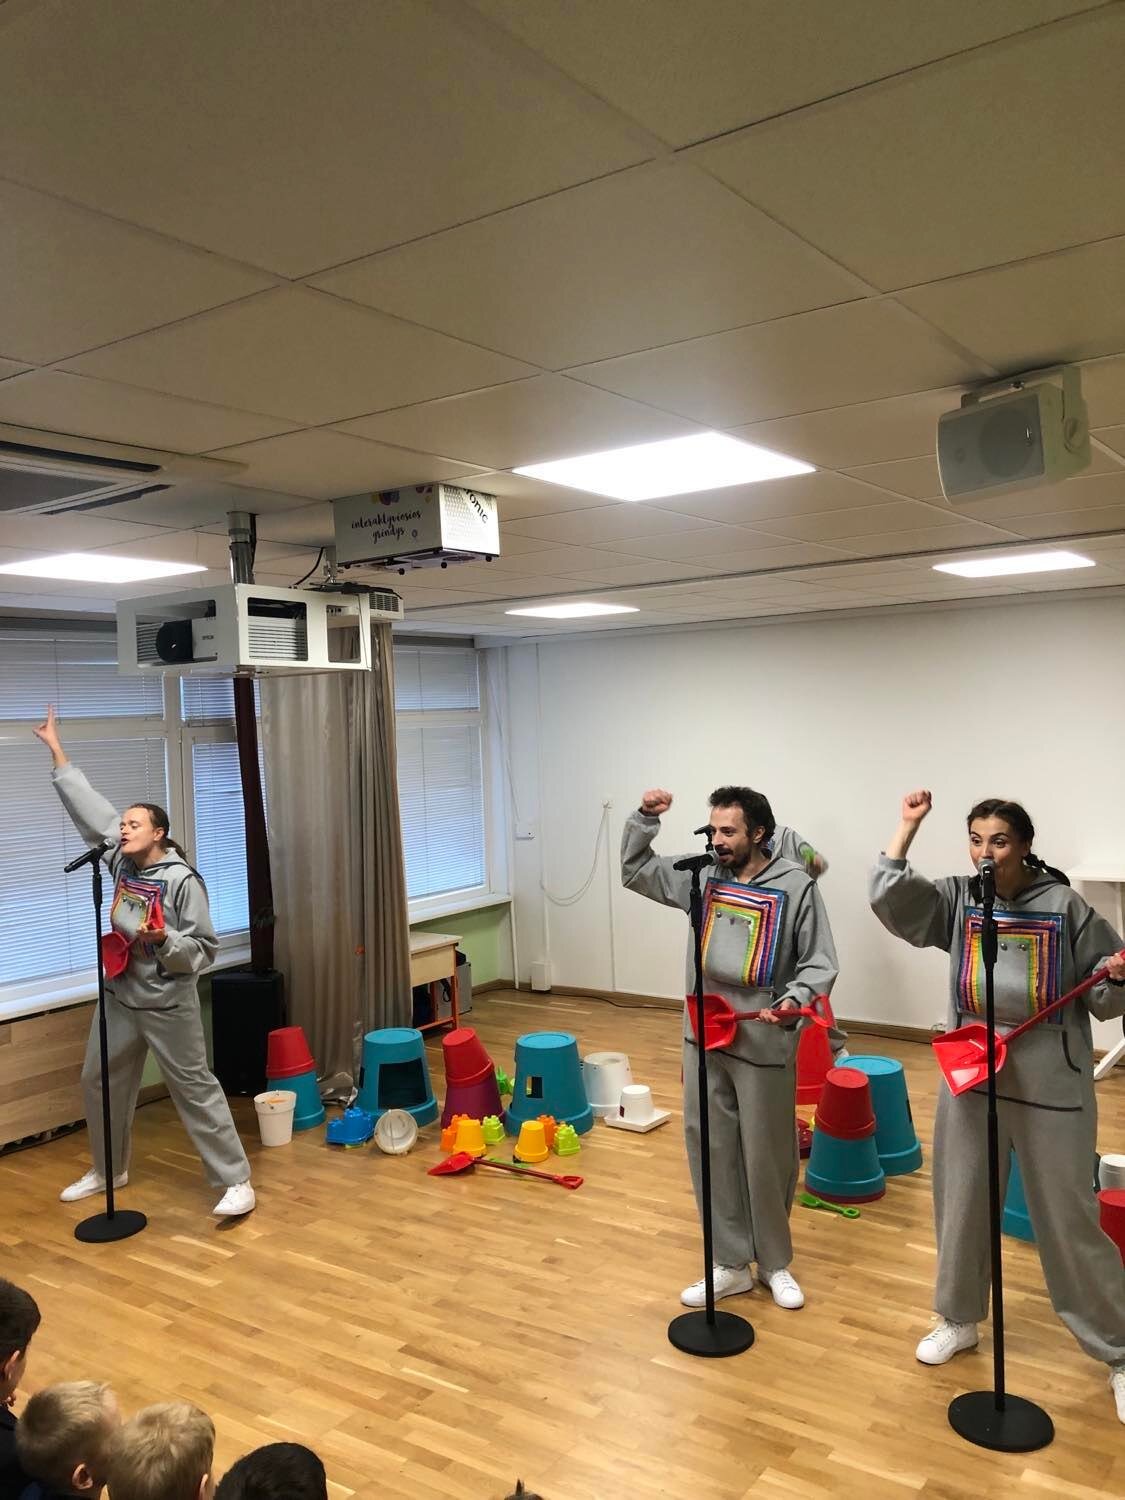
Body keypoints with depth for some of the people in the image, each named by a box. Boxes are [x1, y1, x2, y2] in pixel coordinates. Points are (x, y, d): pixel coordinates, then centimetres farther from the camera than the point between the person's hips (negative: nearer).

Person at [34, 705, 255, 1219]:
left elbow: (205, 948, -14)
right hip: (120, 996, 7)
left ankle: (236, 1181, 6)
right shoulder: (121, 860, 0)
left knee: (195, 1089, -2)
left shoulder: (183, 880, -18)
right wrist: (56, 749, 8)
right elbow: (88, 806, 5)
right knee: (100, 1082, 18)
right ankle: (108, 1170, 39)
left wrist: (165, 939, -31)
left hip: (167, 1003, -7)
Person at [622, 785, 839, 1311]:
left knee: (767, 1157, 9)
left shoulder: (796, 885, -10)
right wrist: (644, 818, -2)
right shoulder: (702, 876, 2)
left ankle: (775, 1264, 30)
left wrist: (796, 999, -26)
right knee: (710, 1149, 10)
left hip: (764, 1043, -4)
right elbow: (635, 871, 12)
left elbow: (820, 963, -8)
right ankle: (732, 1264, 26)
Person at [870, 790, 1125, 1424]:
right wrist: (908, 826, -13)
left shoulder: (1065, 906, -8)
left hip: (1051, 1084, -3)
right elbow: (889, 898, -14)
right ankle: (959, 1320, 38)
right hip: (971, 1075, 3)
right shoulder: (957, 899, -1)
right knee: (962, 1201, 16)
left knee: (1068, 1217, 5)